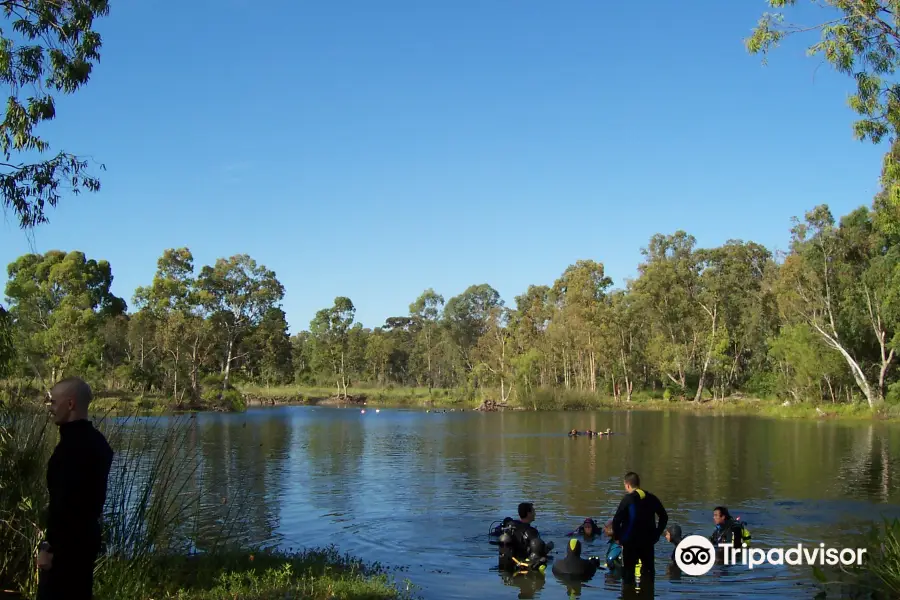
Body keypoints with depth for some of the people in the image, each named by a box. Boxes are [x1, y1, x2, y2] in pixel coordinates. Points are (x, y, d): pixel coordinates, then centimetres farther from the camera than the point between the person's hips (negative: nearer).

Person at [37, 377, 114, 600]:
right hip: (86, 535, 10)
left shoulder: (72, 444, -19)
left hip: (67, 540, -10)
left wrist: (49, 545, -20)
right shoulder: (96, 441, 11)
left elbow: (64, 501, -24)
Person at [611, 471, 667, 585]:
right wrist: (657, 534, 15)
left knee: (628, 571, 7)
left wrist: (617, 536, -5)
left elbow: (616, 520, -18)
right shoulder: (652, 498, 3)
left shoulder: (628, 499, -13)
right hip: (648, 541, 4)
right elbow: (664, 517, 10)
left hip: (630, 541, -4)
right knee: (648, 570, 16)